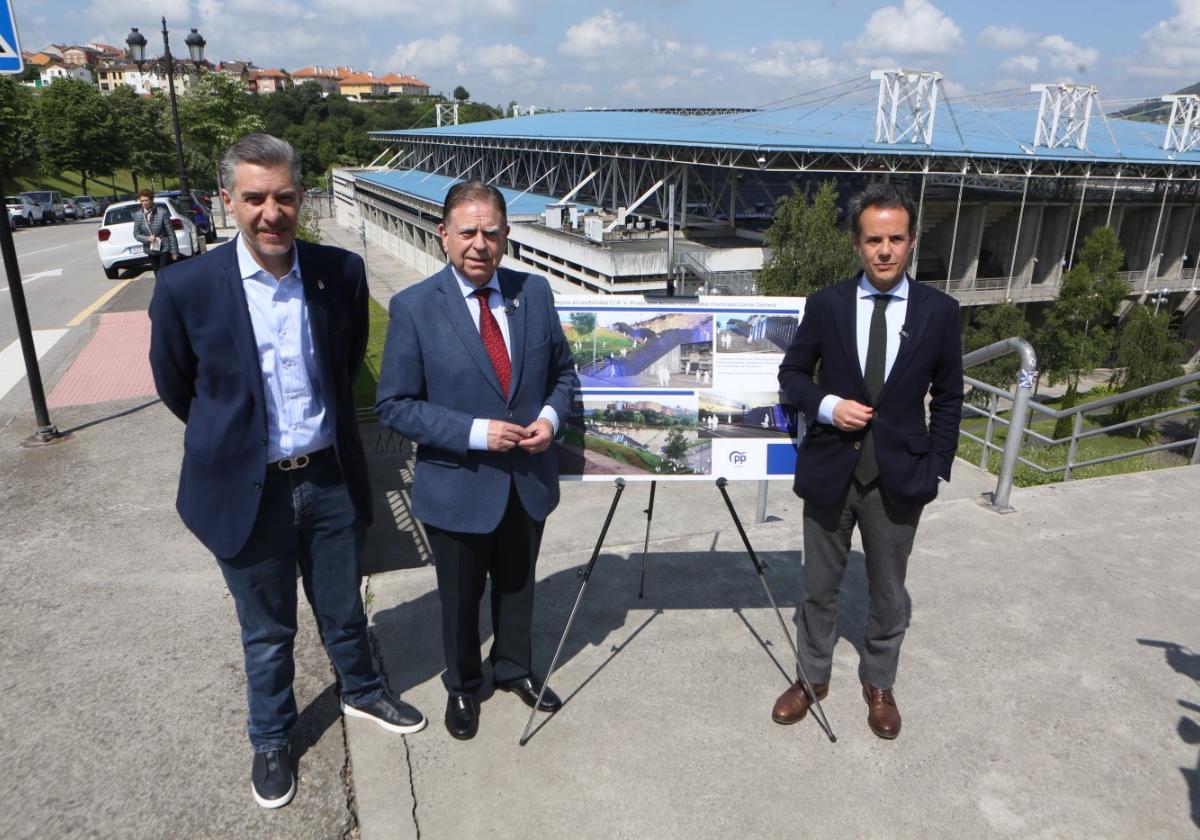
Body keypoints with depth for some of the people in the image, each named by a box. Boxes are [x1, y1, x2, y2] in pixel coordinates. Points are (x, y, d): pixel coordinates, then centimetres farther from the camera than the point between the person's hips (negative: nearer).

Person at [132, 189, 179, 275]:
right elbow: (136, 234, 5)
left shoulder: (162, 212, -13)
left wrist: (174, 251, -12)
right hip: (151, 251, 4)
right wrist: (147, 238, -16)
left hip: (164, 249, -4)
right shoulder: (137, 215, -2)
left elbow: (171, 233, -11)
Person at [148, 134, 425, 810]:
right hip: (246, 490, -2)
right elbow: (176, 386, 1)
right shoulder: (187, 288, -16)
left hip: (332, 479, 2)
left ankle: (361, 691, 51)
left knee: (344, 609, 22)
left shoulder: (342, 273, -8)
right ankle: (272, 739, 43)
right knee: (268, 631, 18)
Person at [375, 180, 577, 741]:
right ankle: (462, 687, 45)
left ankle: (514, 669, 50)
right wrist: (474, 433, -23)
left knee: (517, 586, 24)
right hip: (458, 487, -3)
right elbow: (394, 405, -13)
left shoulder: (535, 292, -3)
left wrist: (551, 416, -13)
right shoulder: (413, 307, -15)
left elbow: (563, 370, 8)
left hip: (529, 480, 4)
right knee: (461, 597, 18)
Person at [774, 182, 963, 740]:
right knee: (819, 586, 15)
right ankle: (814, 676, 36)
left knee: (888, 592, 16)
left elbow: (948, 398, 3)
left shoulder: (939, 311, -4)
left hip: (898, 478, 0)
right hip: (829, 471, 0)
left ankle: (879, 685, 38)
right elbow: (792, 373, 4)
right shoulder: (826, 305, -4)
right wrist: (828, 405, -15)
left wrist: (936, 469, 0)